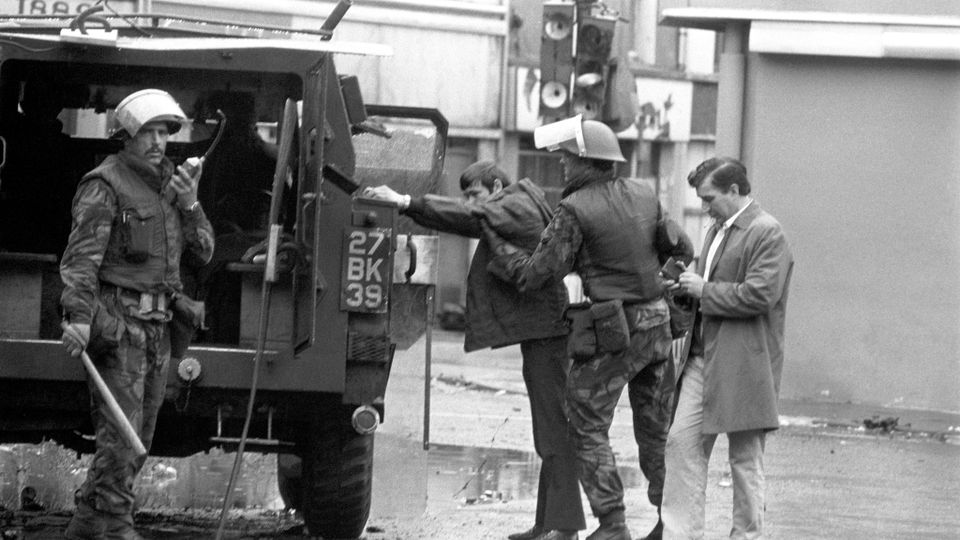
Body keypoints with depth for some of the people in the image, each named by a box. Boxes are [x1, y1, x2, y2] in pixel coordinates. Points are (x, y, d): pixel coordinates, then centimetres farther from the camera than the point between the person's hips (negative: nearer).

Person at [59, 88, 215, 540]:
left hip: (156, 324, 8)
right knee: (120, 432, -13)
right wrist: (77, 317, -29)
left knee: (139, 435, 9)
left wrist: (189, 206, 0)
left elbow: (204, 250, 18)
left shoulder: (169, 183, 17)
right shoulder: (106, 186, -7)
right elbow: (80, 257, -16)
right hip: (118, 321, -8)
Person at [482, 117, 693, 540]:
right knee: (655, 429, 15)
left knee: (588, 428, 2)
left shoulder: (574, 211, -13)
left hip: (612, 332, -6)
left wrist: (494, 242, 0)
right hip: (657, 325, 6)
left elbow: (535, 274, -11)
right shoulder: (642, 196, 6)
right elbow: (678, 247, 16)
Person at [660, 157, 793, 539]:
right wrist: (689, 285, 9)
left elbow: (759, 294, -20)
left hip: (742, 364, -9)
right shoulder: (718, 230, 18)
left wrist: (704, 290, -14)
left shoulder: (767, 234, -11)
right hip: (704, 358, 9)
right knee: (682, 443, 1)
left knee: (745, 458, 1)